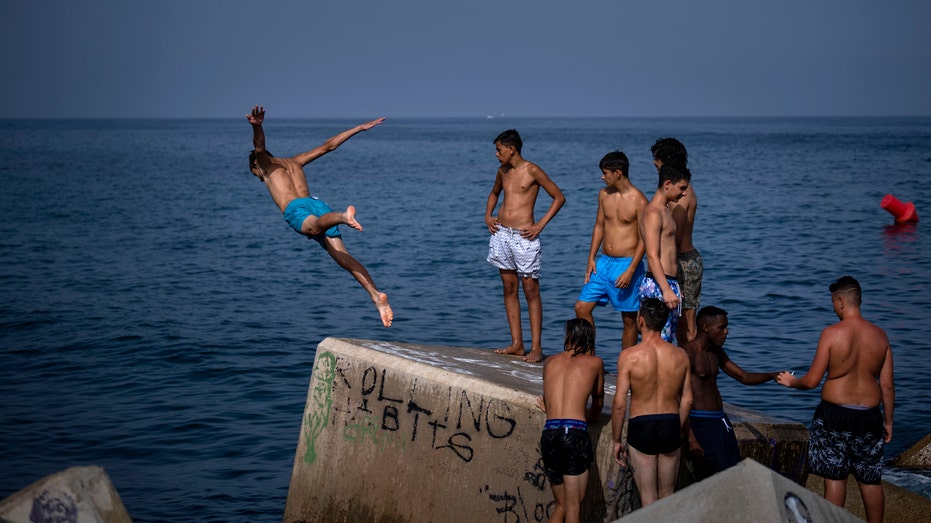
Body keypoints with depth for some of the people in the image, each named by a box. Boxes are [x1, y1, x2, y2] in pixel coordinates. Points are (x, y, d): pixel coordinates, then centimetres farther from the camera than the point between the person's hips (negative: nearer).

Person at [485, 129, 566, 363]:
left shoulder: (532, 171, -8)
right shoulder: (503, 171, 12)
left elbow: (559, 197, -5)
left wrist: (540, 225, -9)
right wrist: (488, 215, 15)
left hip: (524, 238, -7)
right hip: (501, 234, 7)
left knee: (531, 290, -5)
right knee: (509, 289, 7)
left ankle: (536, 347, -4)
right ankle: (516, 344, 12)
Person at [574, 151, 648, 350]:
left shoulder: (638, 201, -12)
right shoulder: (604, 194, 7)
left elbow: (644, 239, -12)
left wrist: (630, 271, -18)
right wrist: (591, 259, 8)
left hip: (626, 264, -6)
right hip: (603, 262, 6)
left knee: (629, 319, 3)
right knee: (581, 307, 1)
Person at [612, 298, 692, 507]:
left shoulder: (629, 356, -13)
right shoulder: (680, 355, -2)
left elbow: (619, 404, -12)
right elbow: (687, 400, 4)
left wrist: (617, 441, -1)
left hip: (641, 428, -3)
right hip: (671, 425, 3)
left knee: (648, 499, 5)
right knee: (668, 497, 17)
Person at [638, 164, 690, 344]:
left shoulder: (665, 211, 18)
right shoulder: (653, 213, -14)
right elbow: (652, 256, -22)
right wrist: (666, 290, -29)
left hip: (669, 283, 10)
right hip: (657, 286, -10)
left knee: (669, 341, 11)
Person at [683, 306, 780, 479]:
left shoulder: (716, 352, 15)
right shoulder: (687, 353, -13)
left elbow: (745, 377, 22)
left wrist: (772, 375, 3)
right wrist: (691, 439, -24)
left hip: (721, 421, 9)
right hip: (701, 424, -9)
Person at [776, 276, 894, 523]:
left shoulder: (831, 333, -12)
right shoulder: (880, 336, 0)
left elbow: (812, 380, -10)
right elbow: (887, 386, 2)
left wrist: (791, 382, 11)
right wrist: (888, 421, 13)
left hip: (834, 414, -3)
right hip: (869, 417, 4)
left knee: (834, 477, 4)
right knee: (871, 480, 13)